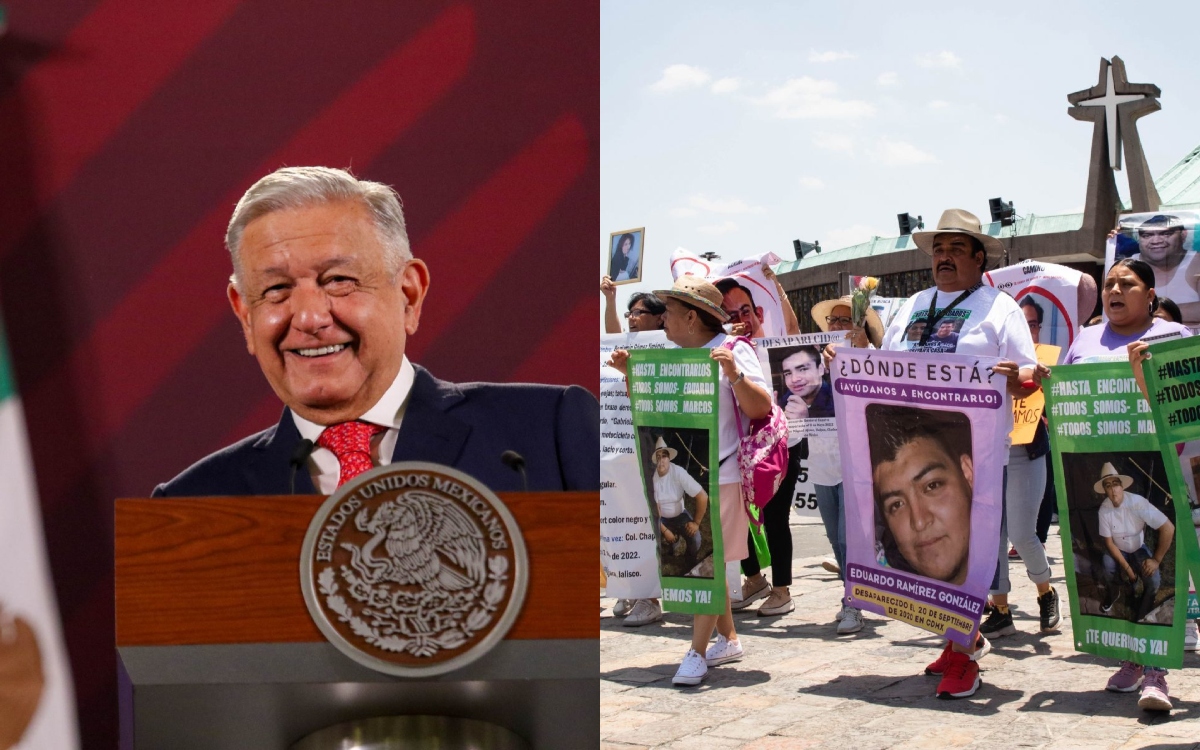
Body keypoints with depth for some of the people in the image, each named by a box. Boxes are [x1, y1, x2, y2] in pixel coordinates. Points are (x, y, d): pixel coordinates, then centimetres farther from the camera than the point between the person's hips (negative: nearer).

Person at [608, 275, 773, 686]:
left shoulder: (735, 351, -7)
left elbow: (761, 409, -14)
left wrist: (733, 373, -27)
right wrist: (631, 373, 6)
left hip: (722, 475, -7)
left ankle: (697, 653, -8)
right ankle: (728, 639, 23)